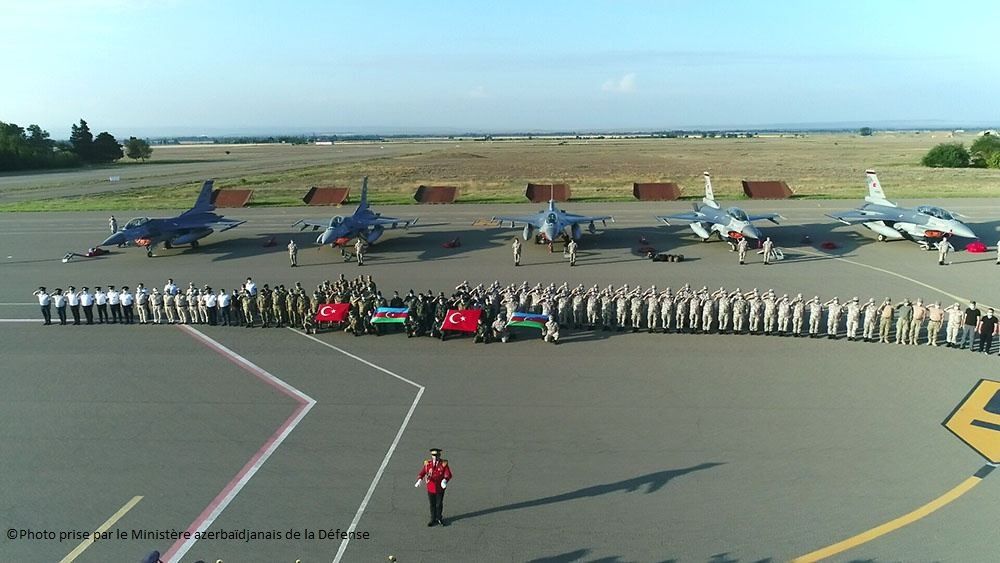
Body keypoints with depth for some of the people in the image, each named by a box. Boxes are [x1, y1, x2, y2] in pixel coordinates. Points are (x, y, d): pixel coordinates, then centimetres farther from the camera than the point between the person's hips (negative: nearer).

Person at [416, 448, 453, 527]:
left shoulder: (444, 464, -7)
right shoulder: (427, 463, -4)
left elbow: (448, 474, -15)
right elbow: (421, 473, -10)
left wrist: (445, 480, -36)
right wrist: (419, 480, -32)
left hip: (440, 488, -1)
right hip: (430, 488, 1)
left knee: (439, 504, 10)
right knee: (432, 505, 11)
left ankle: (439, 518, 33)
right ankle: (433, 520, 28)